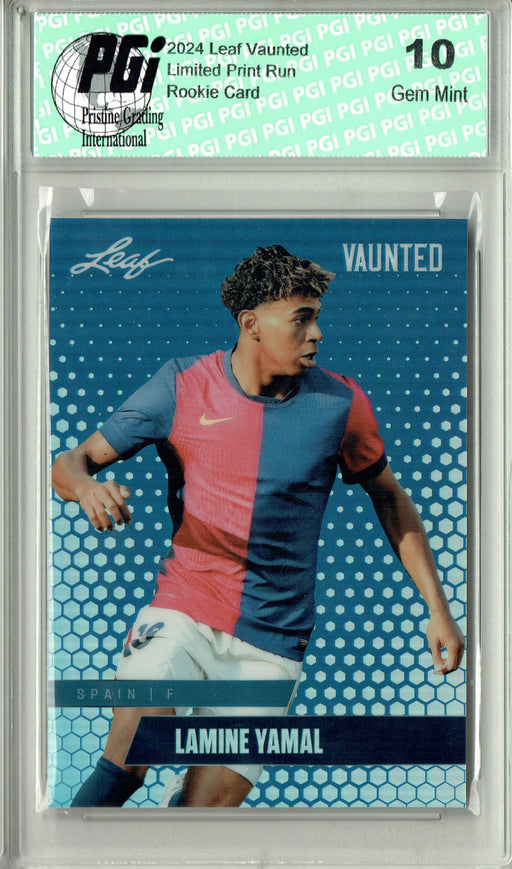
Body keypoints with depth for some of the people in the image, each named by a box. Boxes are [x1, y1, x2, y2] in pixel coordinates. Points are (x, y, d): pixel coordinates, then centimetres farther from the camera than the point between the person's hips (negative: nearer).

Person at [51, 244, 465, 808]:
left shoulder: (341, 404, -2)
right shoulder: (182, 386, -3)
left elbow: (388, 496, 13)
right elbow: (72, 463, 2)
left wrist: (437, 609, 9)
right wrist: (86, 486, -23)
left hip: (272, 643, 1)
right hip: (182, 612, -1)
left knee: (207, 803, -6)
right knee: (127, 761, -23)